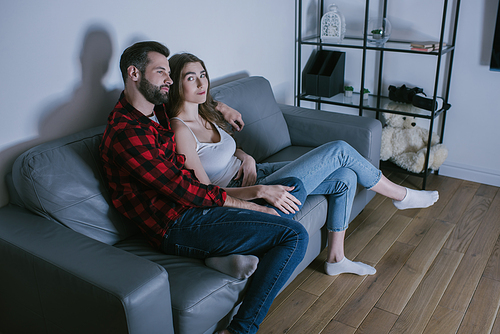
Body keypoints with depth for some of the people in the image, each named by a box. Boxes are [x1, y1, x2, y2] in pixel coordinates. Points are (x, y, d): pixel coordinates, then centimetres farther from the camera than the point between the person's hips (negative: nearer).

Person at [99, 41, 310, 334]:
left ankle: (229, 249, -7)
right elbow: (182, 189, -21)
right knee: (295, 236, -18)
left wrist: (220, 106, 21)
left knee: (296, 188, 9)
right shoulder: (126, 132, -17)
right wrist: (257, 206, -17)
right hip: (178, 225, -10)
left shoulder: (157, 109, 12)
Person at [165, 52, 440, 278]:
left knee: (345, 178, 0)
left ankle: (335, 258, 13)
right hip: (244, 196, -9)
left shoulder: (204, 114, 6)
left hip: (255, 173, 9)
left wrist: (245, 156, 0)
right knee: (338, 150, -11)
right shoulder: (180, 130, -20)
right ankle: (400, 195, 13)